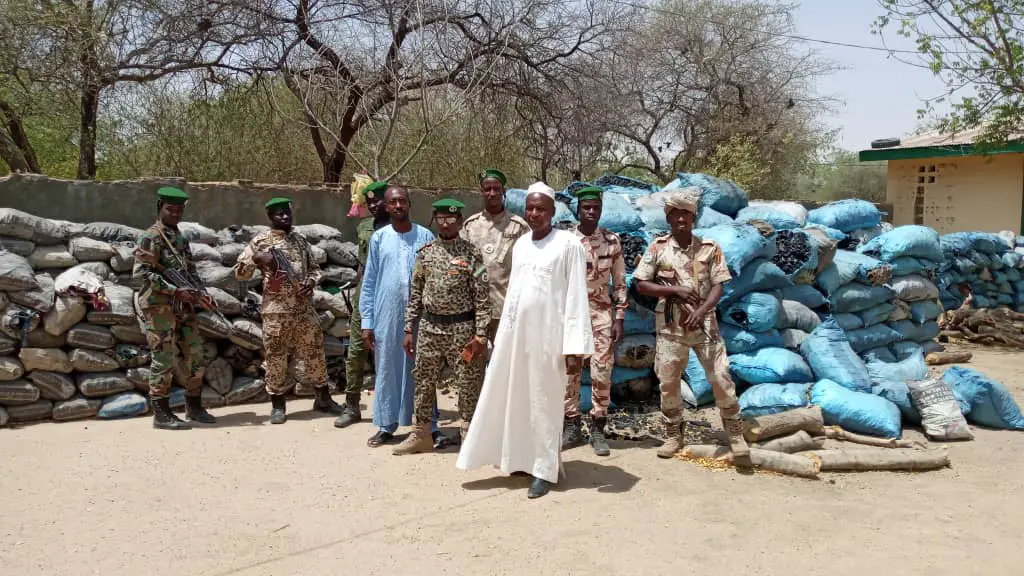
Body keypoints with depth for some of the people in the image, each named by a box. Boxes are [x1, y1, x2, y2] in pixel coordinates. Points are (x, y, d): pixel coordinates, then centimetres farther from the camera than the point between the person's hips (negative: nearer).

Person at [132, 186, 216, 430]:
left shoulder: (181, 238, 16)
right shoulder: (150, 237, -8)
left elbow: (191, 269, 21)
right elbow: (140, 272, -16)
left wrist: (197, 291, 2)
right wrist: (174, 290, -20)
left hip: (184, 306, 8)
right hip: (159, 306, -7)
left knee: (195, 355, 9)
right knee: (164, 359, -4)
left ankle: (194, 406, 21)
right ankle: (162, 414, 4)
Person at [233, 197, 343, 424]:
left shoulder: (300, 239, 12)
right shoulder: (261, 241, -1)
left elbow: (314, 268, 19)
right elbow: (239, 272, -3)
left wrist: (311, 281, -3)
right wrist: (256, 258, -20)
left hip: (305, 308, 4)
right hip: (276, 310, -4)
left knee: (314, 352, 9)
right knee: (275, 357, 3)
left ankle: (323, 398, 22)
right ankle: (277, 405, 16)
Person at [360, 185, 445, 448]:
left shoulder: (426, 236, 2)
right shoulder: (379, 238, 4)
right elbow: (369, 282, 5)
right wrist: (366, 321, 1)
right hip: (387, 315, 1)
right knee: (386, 369, 8)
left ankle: (430, 427, 11)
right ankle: (386, 426, 19)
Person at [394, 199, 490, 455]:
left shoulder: (472, 254, -5)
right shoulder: (425, 253, 6)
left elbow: (482, 298, -6)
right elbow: (415, 294, 9)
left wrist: (481, 334, -11)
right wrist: (409, 329, 6)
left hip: (462, 328, -3)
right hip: (429, 326, 4)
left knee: (469, 385, 3)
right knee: (423, 381, 11)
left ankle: (469, 435, 17)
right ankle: (421, 434, 26)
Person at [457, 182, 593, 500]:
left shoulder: (568, 244, -7)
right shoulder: (520, 244, 13)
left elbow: (576, 297, -10)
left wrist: (574, 347, -16)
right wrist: (502, 332, 13)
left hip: (546, 336, -6)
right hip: (512, 333, 6)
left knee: (543, 402, 3)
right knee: (506, 397, 10)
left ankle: (544, 470, 14)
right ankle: (518, 459, 25)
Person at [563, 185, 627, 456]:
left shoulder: (612, 241, 2)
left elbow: (619, 283, 4)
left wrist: (619, 319, -2)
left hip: (602, 313, 0)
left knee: (602, 372, 0)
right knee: (569, 371, 2)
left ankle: (598, 429, 10)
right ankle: (572, 427, 14)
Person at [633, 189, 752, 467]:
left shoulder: (709, 248, 1)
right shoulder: (657, 248, 0)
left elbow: (718, 286, -4)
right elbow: (641, 285, -2)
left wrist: (701, 310, -20)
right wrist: (675, 290, -13)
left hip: (703, 322, -1)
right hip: (670, 325, 1)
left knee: (721, 377, -5)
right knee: (668, 381, 7)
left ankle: (736, 434, 9)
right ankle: (674, 434, 24)